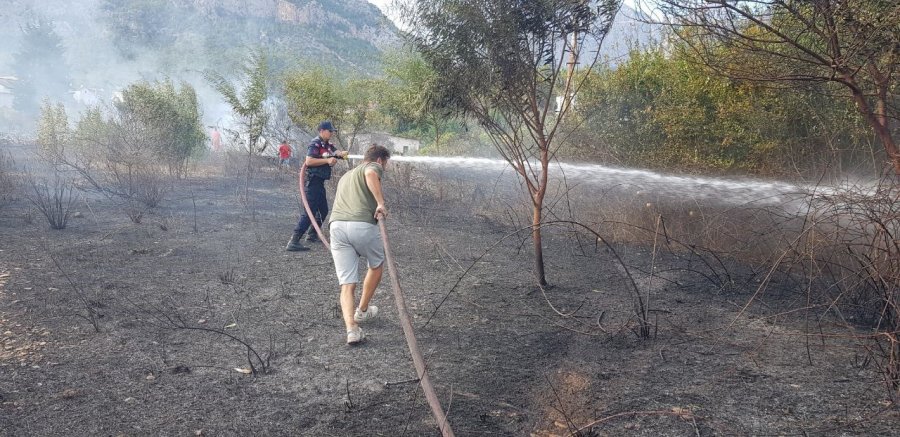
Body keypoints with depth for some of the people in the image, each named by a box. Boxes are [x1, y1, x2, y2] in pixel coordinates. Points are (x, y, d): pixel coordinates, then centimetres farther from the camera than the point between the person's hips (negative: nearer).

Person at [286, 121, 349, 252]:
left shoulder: (328, 145, 15)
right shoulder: (315, 144, -13)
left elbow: (337, 153, 1)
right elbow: (308, 161, -24)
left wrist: (341, 154, -21)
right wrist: (327, 160, -24)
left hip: (320, 182, 10)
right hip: (313, 181, -10)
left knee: (323, 210, 21)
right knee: (309, 211, -14)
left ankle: (312, 235, 35)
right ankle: (293, 242, -17)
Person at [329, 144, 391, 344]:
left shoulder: (346, 176, 36)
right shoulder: (373, 167, 13)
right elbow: (371, 174, -13)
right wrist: (381, 203, -15)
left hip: (337, 225, 5)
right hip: (363, 225, -5)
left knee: (347, 284, 3)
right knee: (376, 266, 23)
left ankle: (351, 328, -13)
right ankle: (362, 311, 35)